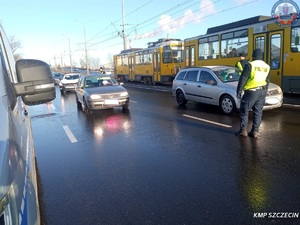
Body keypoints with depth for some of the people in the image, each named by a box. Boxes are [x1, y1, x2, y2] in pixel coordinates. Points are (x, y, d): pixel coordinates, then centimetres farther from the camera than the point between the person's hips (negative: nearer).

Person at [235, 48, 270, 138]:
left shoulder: (250, 65, -9)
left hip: (251, 91, -6)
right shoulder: (267, 66, 11)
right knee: (258, 112, 10)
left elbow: (243, 79, -12)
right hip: (262, 91, 6)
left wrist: (239, 91, -6)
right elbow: (267, 81, 17)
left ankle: (243, 130, 4)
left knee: (244, 111, 4)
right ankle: (255, 131, 13)